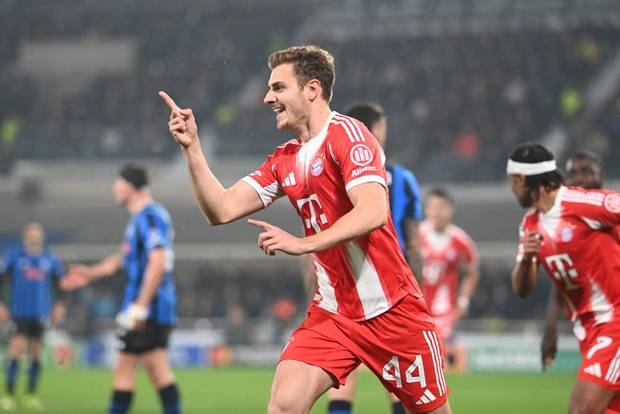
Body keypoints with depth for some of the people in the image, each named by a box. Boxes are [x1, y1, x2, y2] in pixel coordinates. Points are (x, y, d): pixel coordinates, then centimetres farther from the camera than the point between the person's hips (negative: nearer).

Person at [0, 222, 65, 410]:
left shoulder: (50, 259, 5)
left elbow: (60, 281, 18)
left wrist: (59, 305, 11)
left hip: (41, 315, 3)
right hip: (20, 313, -3)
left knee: (36, 354, 5)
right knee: (16, 352, -11)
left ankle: (31, 395, 16)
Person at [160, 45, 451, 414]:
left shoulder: (347, 133, -12)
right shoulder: (284, 161, 11)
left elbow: (373, 212, -26)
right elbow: (222, 210, 8)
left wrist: (303, 243, -30)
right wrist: (192, 147, 0)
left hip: (391, 311, -6)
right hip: (332, 314, 6)